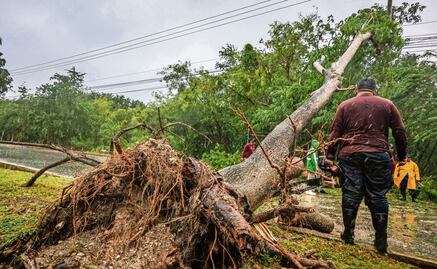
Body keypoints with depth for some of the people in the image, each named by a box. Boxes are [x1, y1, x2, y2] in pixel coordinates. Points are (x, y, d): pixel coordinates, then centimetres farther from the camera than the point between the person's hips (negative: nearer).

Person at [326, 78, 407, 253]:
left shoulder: (345, 105, 10)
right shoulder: (387, 104, 11)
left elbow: (335, 133, 4)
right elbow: (400, 133, 10)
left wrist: (330, 157, 5)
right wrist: (402, 156, 18)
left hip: (350, 155, 0)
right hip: (378, 155, 0)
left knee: (351, 194, 6)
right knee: (377, 196, 7)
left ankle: (348, 234, 13)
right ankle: (381, 240, 11)